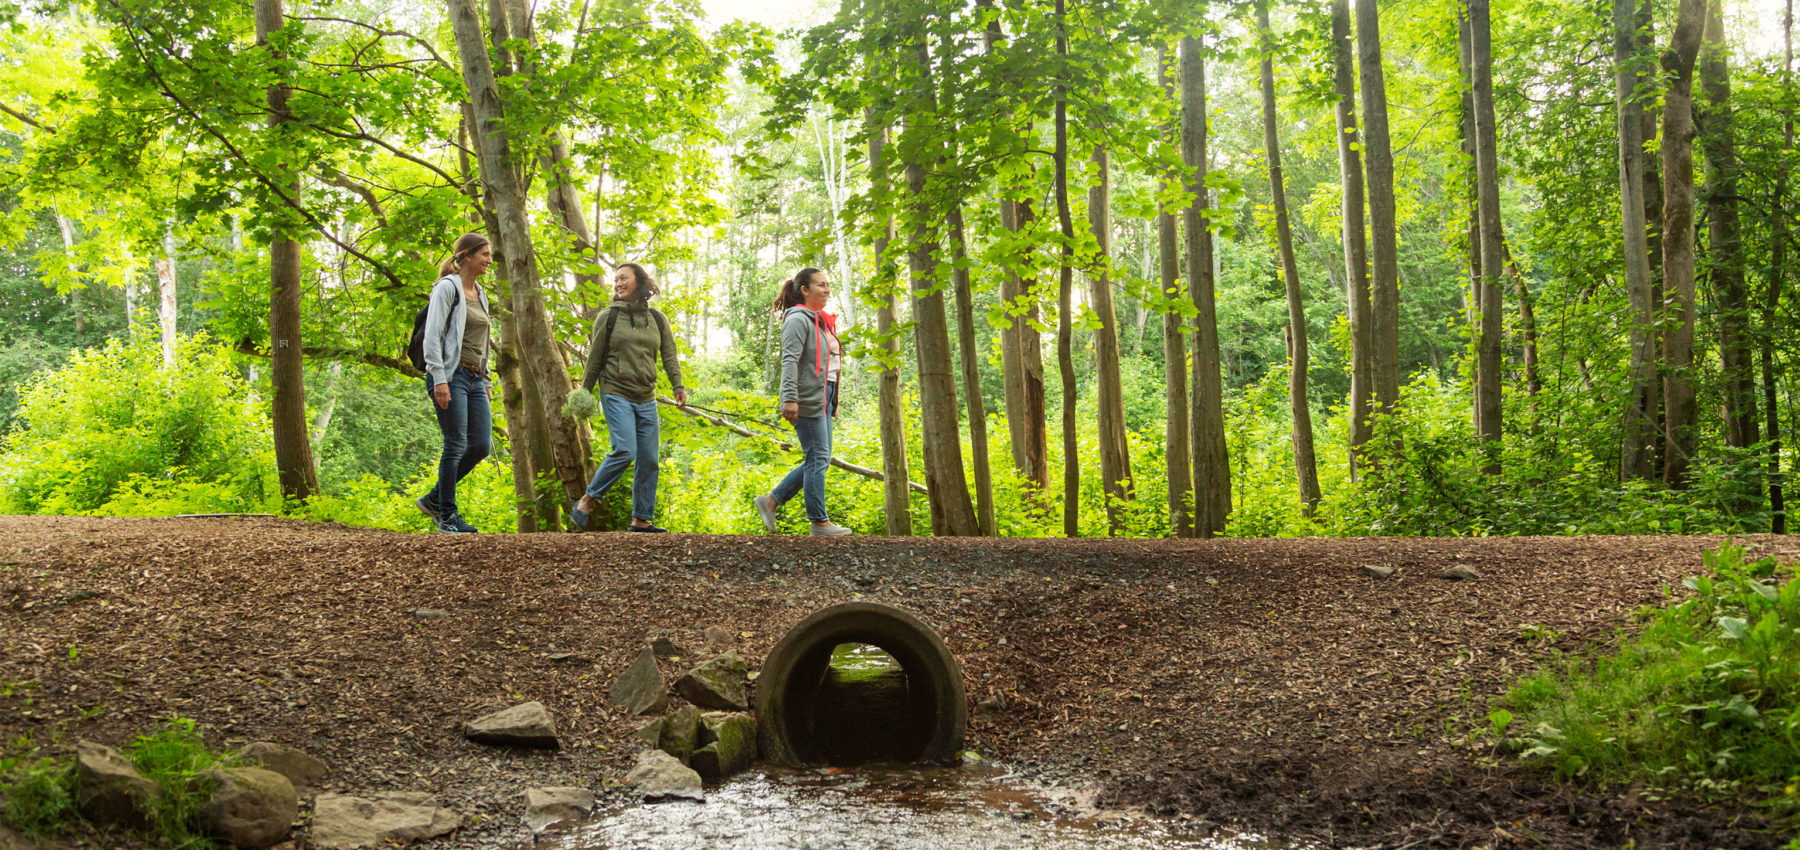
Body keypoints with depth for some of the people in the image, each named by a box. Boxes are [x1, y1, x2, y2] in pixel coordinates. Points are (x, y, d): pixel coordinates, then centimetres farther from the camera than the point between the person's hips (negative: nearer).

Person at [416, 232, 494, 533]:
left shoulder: (479, 294, 18)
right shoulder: (447, 288, -6)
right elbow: (433, 336, -13)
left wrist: (486, 382, 20)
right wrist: (439, 379, -21)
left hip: (475, 378, 8)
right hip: (451, 375, -8)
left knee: (481, 446, 2)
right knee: (456, 446, -8)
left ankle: (434, 499, 16)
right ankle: (447, 515, 1)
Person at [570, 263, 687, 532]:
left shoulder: (657, 319, 13)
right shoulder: (608, 317, 4)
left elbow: (670, 356, 10)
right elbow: (594, 359, 7)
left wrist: (678, 386, -5)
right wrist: (584, 394, 6)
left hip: (646, 400, 4)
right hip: (616, 395, -4)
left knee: (648, 460, 0)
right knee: (625, 451, -20)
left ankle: (641, 520, 7)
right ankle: (587, 500, -6)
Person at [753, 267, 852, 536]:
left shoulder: (823, 322, 20)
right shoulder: (798, 319, -10)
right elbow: (790, 360, -19)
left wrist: (833, 401, 23)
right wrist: (789, 398, -28)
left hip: (823, 399, 10)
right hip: (807, 400, -10)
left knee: (819, 460, 9)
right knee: (818, 458, -7)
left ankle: (771, 501, 15)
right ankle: (820, 521, -2)